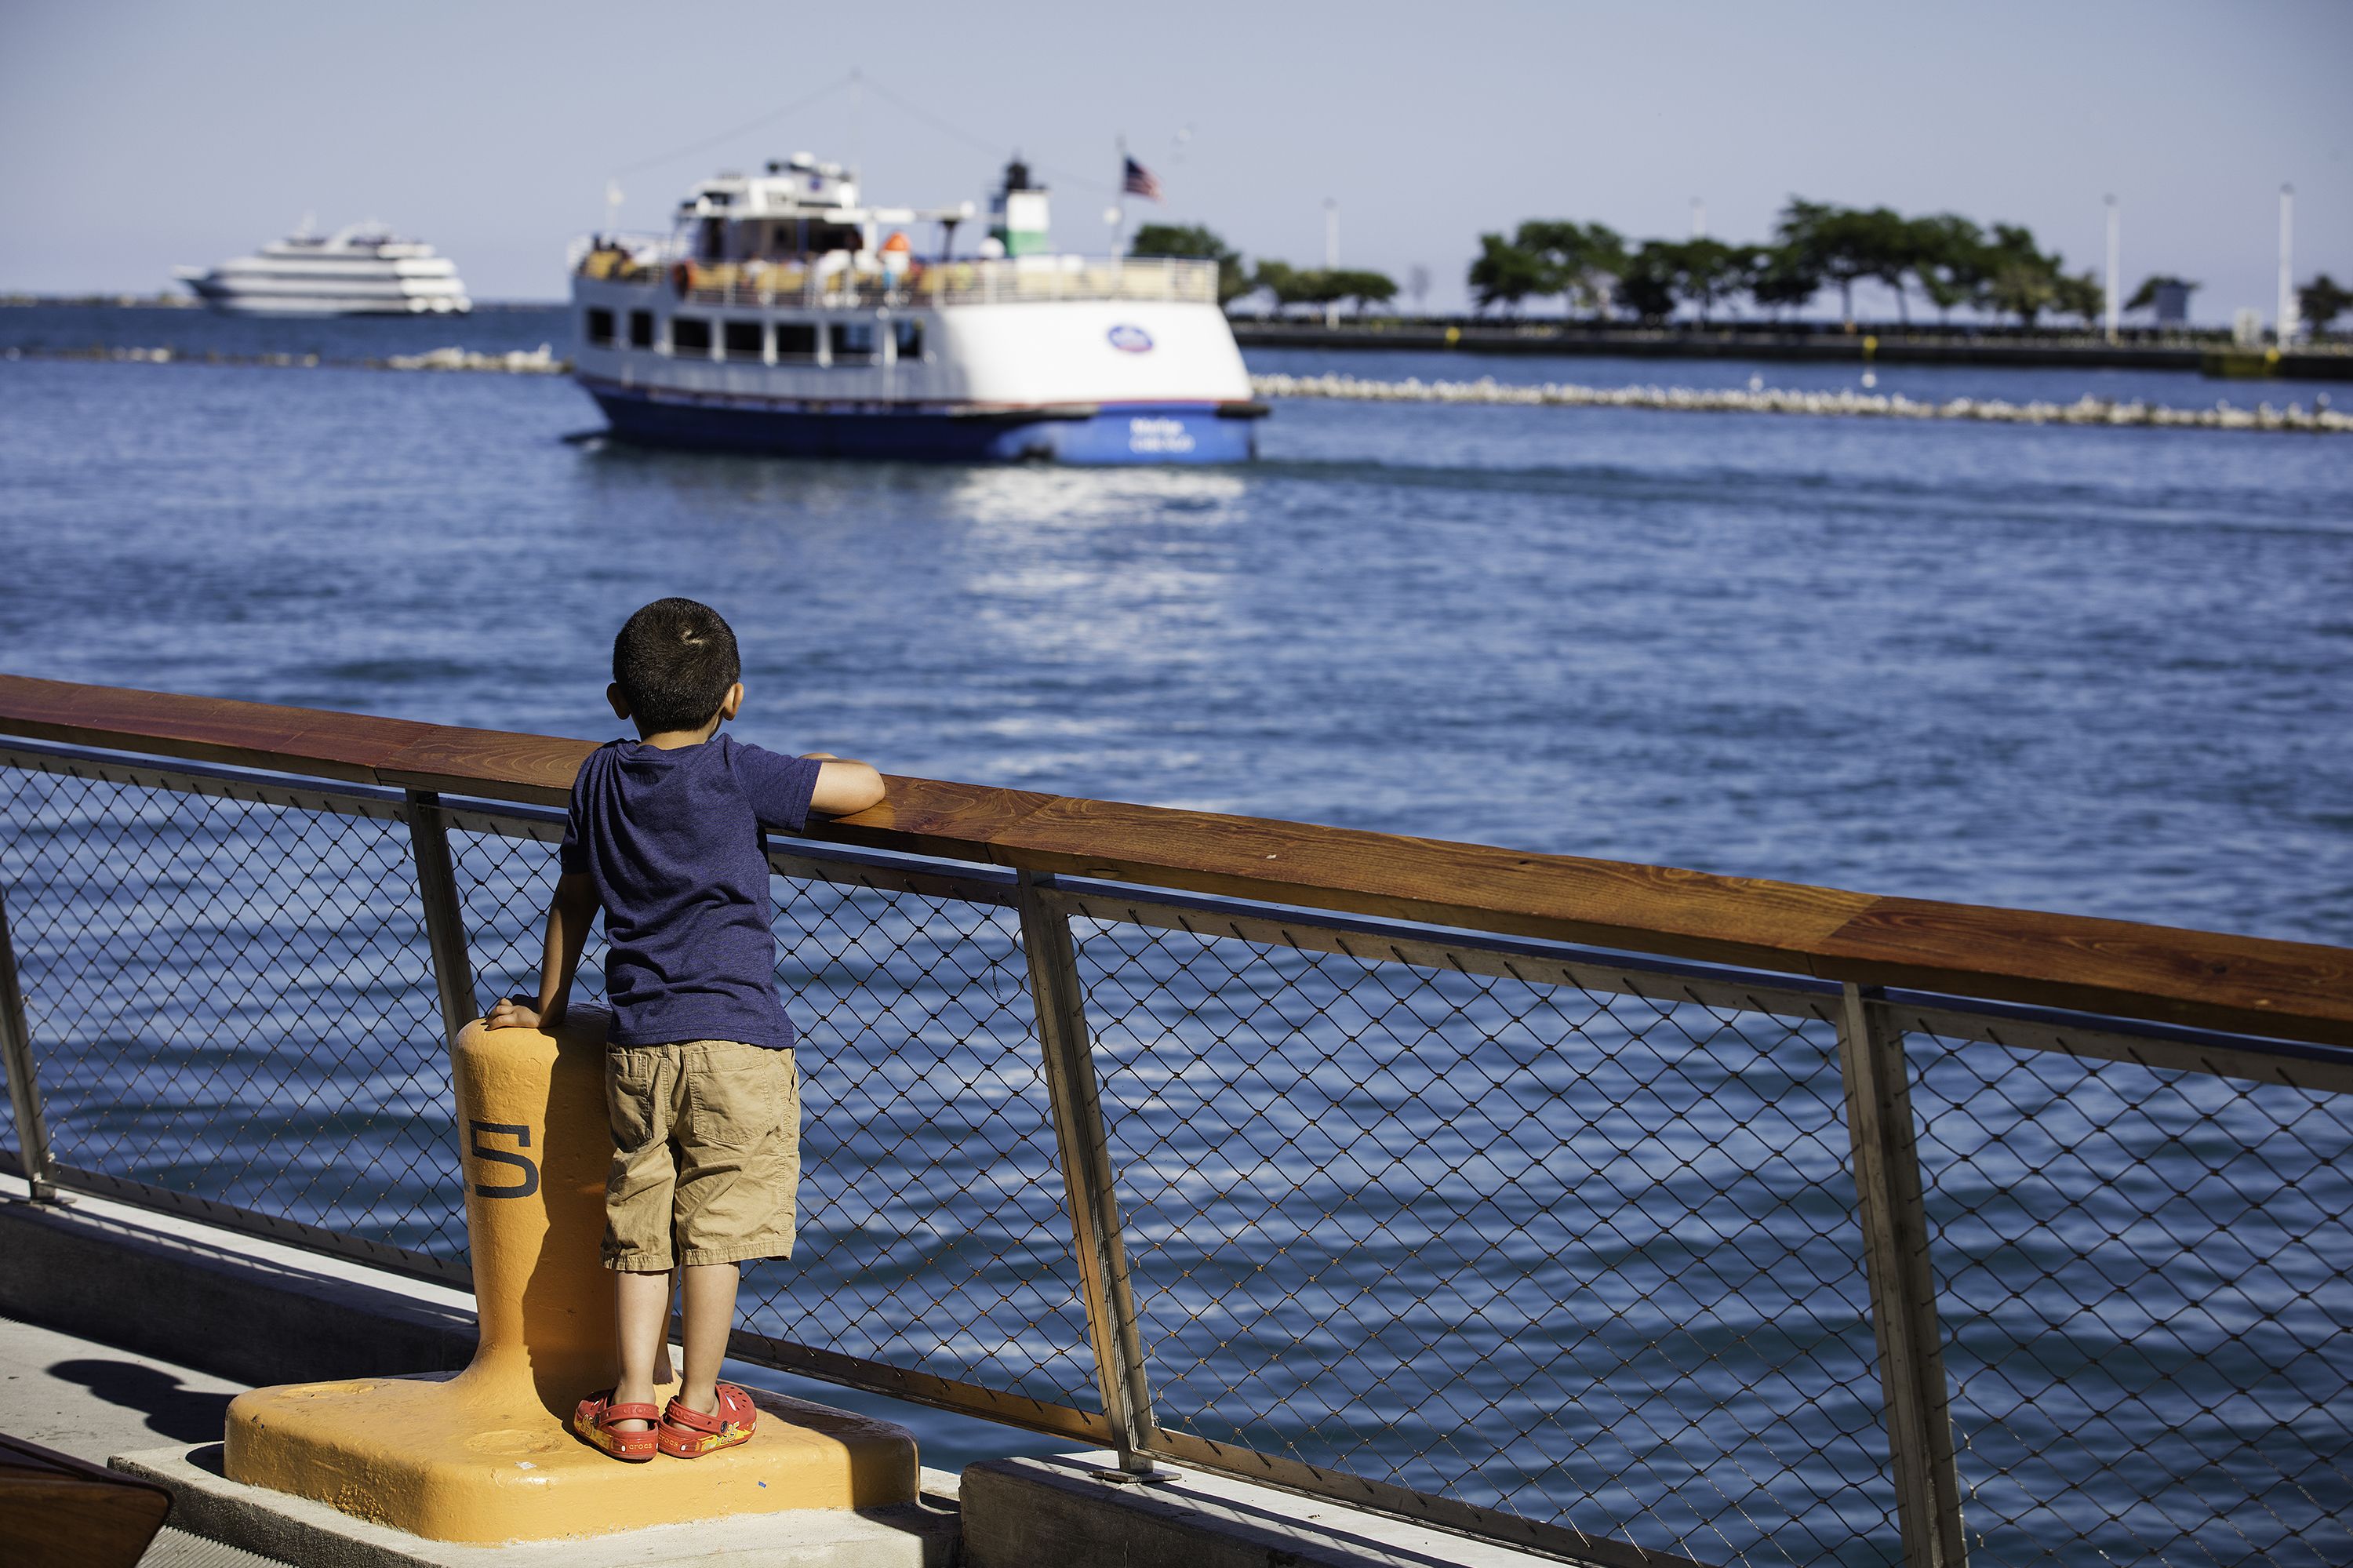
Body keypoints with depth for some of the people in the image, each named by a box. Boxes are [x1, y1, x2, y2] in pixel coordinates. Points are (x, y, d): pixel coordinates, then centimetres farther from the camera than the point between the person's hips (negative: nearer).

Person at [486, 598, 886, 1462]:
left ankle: (633, 1402, 12)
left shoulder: (601, 777, 9)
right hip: (738, 1037, -4)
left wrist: (547, 1009, 29)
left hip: (636, 1041, 4)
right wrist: (815, 766, 15)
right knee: (715, 1226, 3)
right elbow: (867, 787, -8)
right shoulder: (735, 773, -7)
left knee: (641, 1228, 12)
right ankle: (697, 1408, 8)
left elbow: (573, 899, 18)